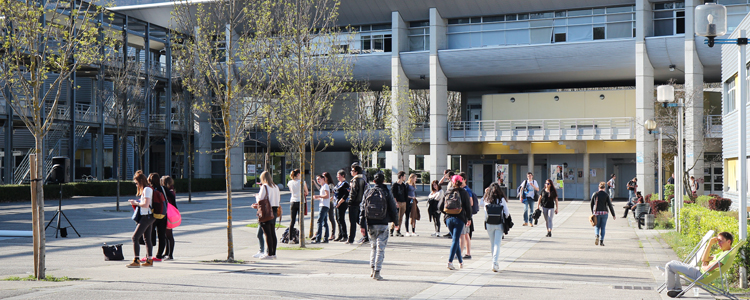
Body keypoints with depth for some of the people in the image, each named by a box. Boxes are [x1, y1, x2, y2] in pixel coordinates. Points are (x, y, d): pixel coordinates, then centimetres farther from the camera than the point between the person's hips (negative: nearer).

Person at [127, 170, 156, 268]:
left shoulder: (147, 189, -14)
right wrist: (137, 202, 10)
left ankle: (136, 261, -14)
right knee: (147, 239, 13)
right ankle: (149, 260, 17)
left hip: (146, 217, -11)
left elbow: (146, 205, -22)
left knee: (135, 238, -12)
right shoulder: (148, 189, 16)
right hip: (147, 217, 11)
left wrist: (136, 203, -10)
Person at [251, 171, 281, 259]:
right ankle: (273, 253, 14)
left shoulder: (264, 186, -10)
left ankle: (269, 254, -6)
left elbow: (260, 200, -13)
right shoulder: (276, 187, 11)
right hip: (274, 211, 7)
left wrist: (256, 195, 10)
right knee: (273, 233, 10)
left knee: (267, 233, -6)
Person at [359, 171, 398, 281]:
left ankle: (372, 269, 14)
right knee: (381, 247, 0)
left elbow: (363, 209, 6)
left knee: (373, 246, 18)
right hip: (383, 224, -3)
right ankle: (377, 272, -4)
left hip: (370, 224, 3)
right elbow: (393, 209, 1)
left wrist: (362, 225, 10)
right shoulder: (386, 193, -4)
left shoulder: (369, 192, 4)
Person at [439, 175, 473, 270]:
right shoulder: (463, 192, -3)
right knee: (455, 240, -4)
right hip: (459, 219, -3)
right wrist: (469, 218, 11)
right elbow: (468, 206, -2)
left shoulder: (447, 193, 5)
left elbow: (440, 206, 5)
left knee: (455, 240, 17)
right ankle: (450, 261, -17)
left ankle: (460, 261, 26)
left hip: (448, 219, 4)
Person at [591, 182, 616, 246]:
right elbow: (610, 205, -5)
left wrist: (592, 212, 24)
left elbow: (592, 204, 9)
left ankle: (597, 235, -18)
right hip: (604, 213, 0)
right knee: (603, 228, 9)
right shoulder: (606, 195, -2)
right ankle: (601, 241, 3)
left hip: (596, 212, 0)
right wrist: (613, 215, 0)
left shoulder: (595, 194, 2)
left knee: (597, 226, 12)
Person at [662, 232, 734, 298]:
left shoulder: (726, 254, -18)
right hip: (699, 271, 11)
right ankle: (677, 288, 17)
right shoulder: (722, 253, 15)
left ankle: (670, 290, 5)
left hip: (701, 275, -11)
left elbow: (709, 268, -26)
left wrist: (703, 266, -2)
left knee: (669, 266, -11)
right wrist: (710, 244, 10)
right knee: (674, 263, 23)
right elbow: (704, 259, 18)